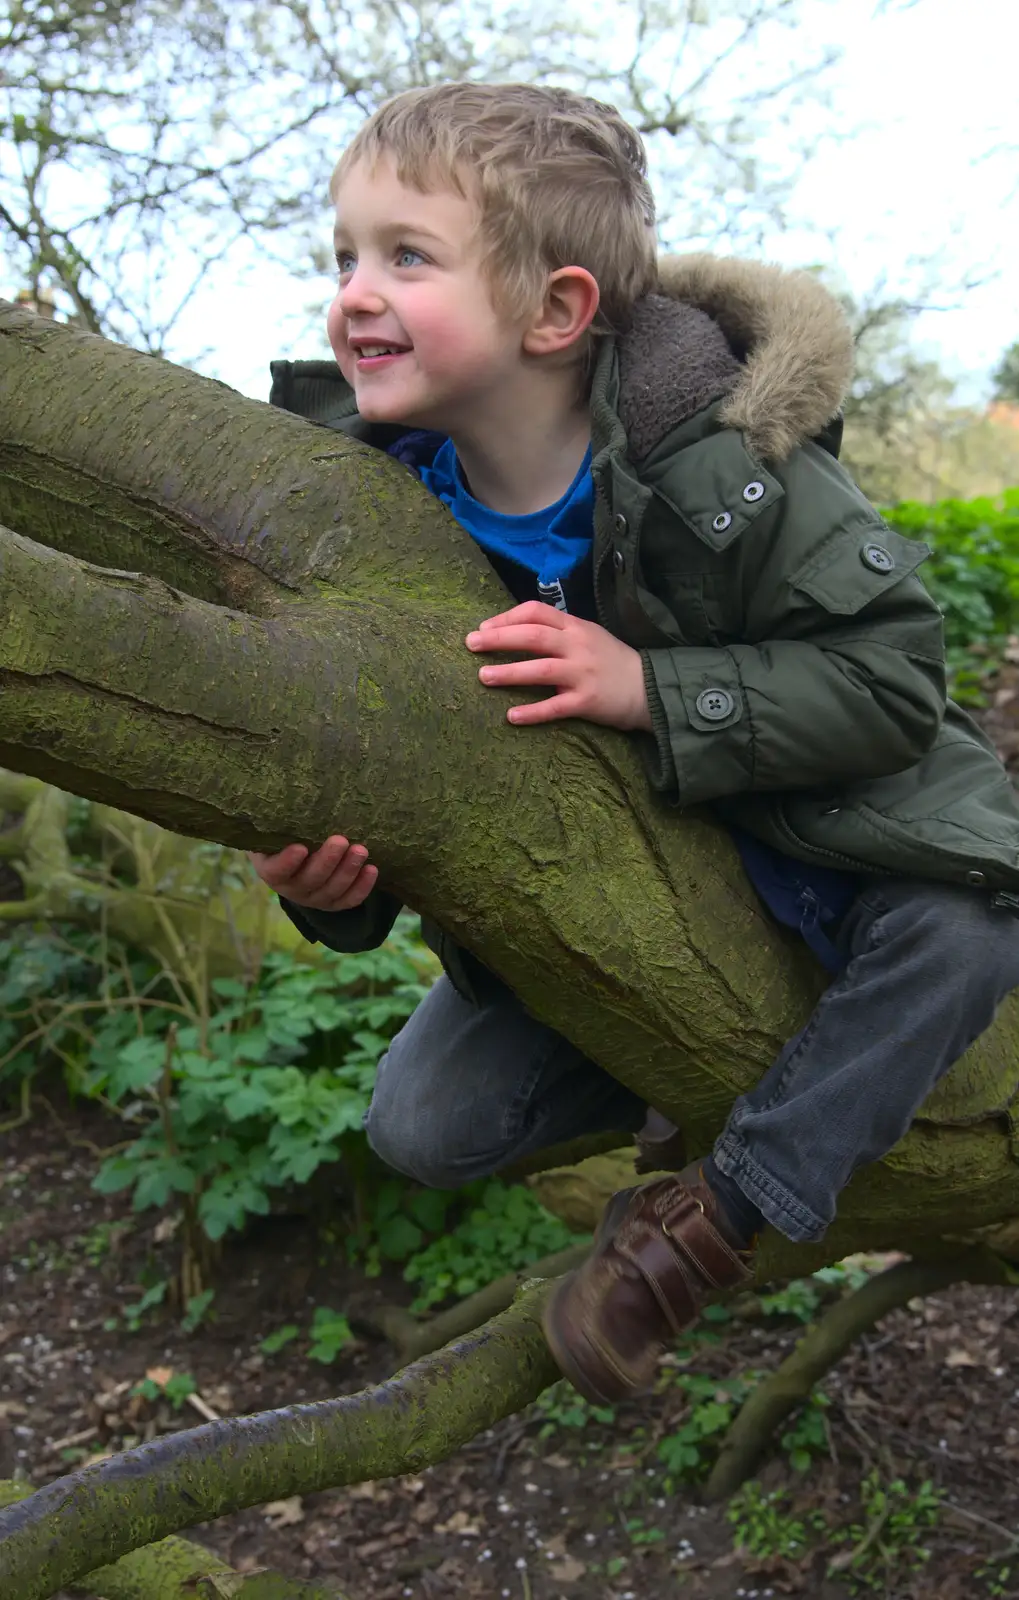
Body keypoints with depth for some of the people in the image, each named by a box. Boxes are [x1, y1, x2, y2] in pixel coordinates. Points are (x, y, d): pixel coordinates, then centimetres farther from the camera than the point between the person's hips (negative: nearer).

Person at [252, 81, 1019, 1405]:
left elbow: (895, 671, -25)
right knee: (426, 1124, -4)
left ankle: (727, 1204, -11)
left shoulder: (721, 462, -27)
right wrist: (329, 886, -28)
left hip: (804, 840, -3)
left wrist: (651, 689, -37)